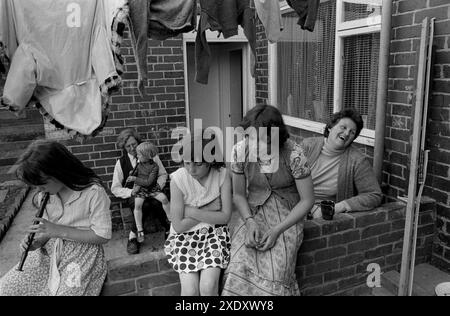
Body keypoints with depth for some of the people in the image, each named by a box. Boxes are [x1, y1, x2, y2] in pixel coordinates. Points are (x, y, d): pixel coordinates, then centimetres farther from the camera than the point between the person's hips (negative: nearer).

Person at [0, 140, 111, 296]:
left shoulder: (94, 193, -22)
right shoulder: (49, 192, -1)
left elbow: (102, 236, -19)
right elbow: (50, 228, 11)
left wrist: (59, 230, -21)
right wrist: (38, 241, -12)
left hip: (83, 254, -6)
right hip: (51, 250, 6)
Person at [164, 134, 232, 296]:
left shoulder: (222, 174, -11)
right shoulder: (178, 179, -16)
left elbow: (225, 216, -11)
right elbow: (178, 226, -14)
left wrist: (191, 211, -17)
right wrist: (209, 210, -14)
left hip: (214, 232, 1)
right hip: (185, 235, 0)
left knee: (208, 287, -18)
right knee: (190, 290, -17)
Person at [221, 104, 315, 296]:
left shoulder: (294, 154, -18)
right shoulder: (240, 150, -10)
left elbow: (307, 200, -9)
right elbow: (238, 194, 3)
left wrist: (277, 230, -17)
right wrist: (250, 221, -15)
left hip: (288, 216, -2)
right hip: (253, 213, 2)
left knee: (275, 272, -23)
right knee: (240, 267, -22)